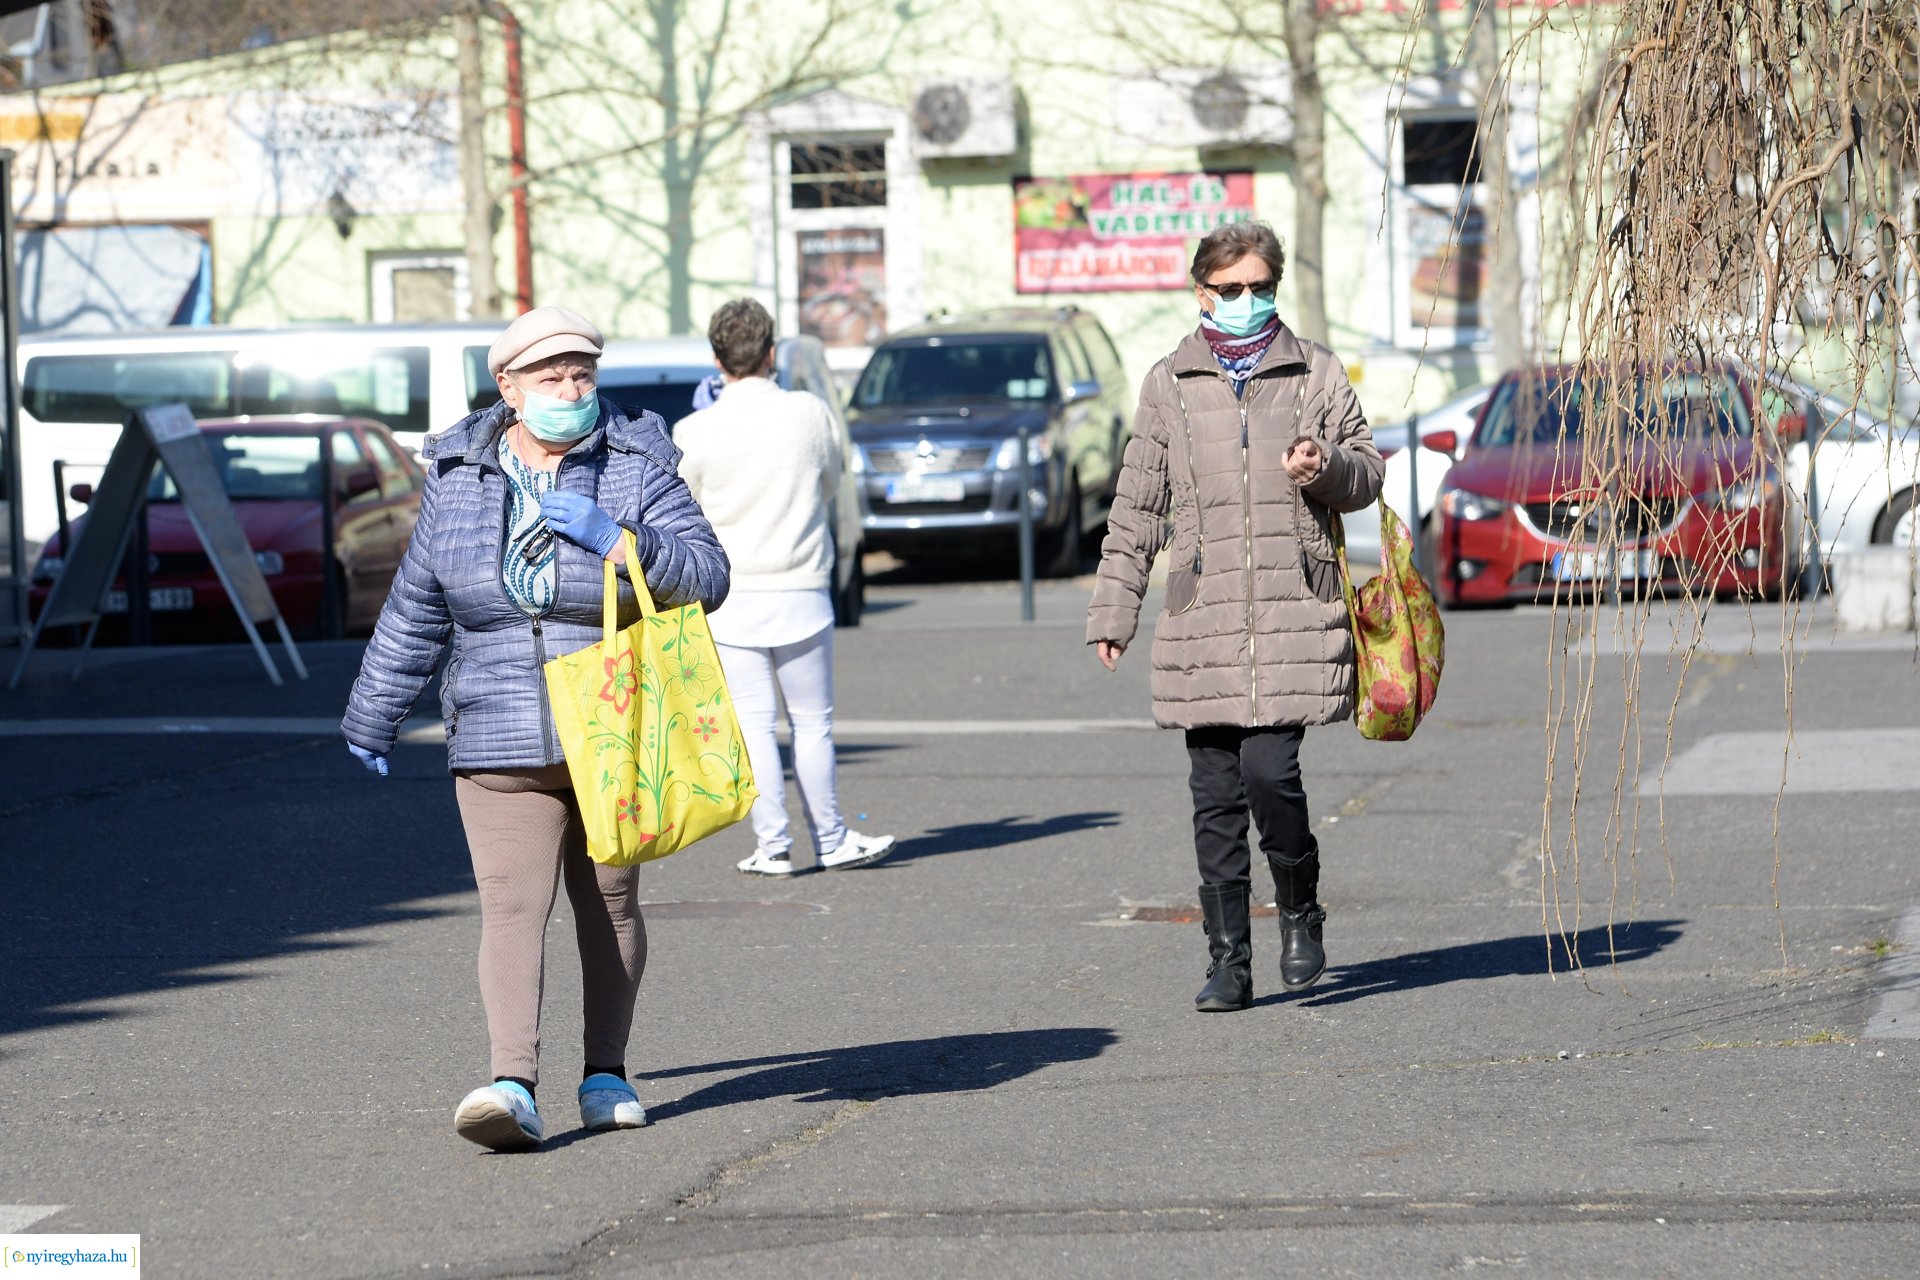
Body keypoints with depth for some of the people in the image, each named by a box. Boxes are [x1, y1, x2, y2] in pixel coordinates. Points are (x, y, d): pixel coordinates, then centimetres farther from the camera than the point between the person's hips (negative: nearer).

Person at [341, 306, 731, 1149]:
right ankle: (513, 1088, -23)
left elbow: (707, 578, -8)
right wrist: (373, 717, 19)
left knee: (608, 903, 10)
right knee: (512, 907, -12)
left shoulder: (636, 468, -1)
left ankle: (606, 1074, 24)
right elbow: (415, 611, 14)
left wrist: (614, 540, -22)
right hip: (502, 744, 0)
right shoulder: (459, 479, 5)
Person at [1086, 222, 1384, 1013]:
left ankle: (1300, 911, 11)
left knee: (1269, 770, -14)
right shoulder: (1169, 385, 11)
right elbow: (1137, 507, 14)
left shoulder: (1316, 374, 9)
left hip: (1295, 609, -2)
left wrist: (1327, 468, -8)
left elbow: (1367, 469, 16)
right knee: (1215, 796, 2)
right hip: (1202, 616, 2)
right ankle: (1228, 961, 9)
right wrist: (1113, 610, 11)